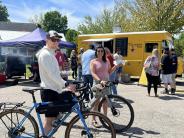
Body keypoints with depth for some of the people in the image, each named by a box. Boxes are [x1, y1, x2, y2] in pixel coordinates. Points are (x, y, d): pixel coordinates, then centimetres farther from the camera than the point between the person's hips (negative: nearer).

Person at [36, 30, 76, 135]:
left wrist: (65, 85, 18)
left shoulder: (51, 54, 18)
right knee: (50, 118, -4)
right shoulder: (45, 54, -14)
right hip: (49, 91, -10)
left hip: (54, 90, 10)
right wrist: (66, 84, -31)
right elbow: (51, 74, -25)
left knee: (52, 117, 17)